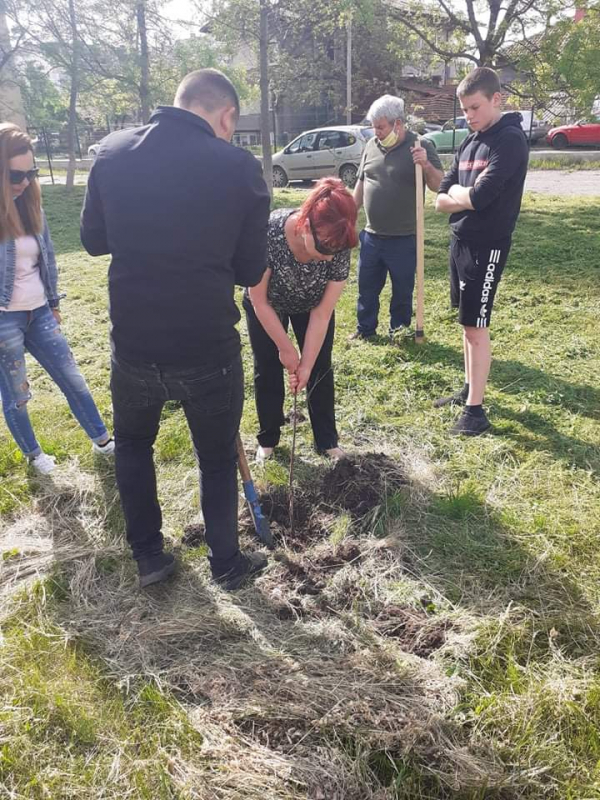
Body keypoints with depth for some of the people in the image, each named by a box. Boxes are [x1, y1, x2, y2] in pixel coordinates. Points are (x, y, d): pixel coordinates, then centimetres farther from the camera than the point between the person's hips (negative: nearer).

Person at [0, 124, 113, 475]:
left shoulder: (30, 203, 3)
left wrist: (54, 303, 16)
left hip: (38, 312, 6)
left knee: (73, 379, 13)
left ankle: (103, 441, 28)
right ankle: (33, 454, 33)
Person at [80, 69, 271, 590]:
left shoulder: (113, 151, -2)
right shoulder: (240, 167, -11)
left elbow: (93, 239, 8)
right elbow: (250, 270, -3)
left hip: (133, 345, 2)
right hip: (209, 350, -2)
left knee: (132, 444, 27)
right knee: (218, 458, 19)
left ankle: (148, 557, 35)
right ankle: (226, 564, 35)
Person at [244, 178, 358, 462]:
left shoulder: (339, 249, -34)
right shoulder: (269, 233, -40)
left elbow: (322, 313, -23)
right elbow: (259, 301, -26)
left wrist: (306, 364, -21)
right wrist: (286, 348, -19)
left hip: (311, 304, 2)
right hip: (266, 305, -1)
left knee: (320, 368, 2)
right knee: (267, 370, 2)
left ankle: (327, 440, 18)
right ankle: (268, 439, 22)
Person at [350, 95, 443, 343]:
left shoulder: (420, 147, -8)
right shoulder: (371, 145, 6)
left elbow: (439, 185, -12)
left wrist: (426, 165, -30)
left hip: (404, 239, -4)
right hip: (371, 236, 5)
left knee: (402, 290, 8)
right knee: (367, 287, 13)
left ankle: (399, 331, 24)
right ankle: (365, 329, 28)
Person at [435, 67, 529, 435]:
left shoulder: (511, 140, -12)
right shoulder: (469, 143, 13)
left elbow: (480, 196, -23)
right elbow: (442, 200, 9)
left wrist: (456, 192, -4)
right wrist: (465, 195, -11)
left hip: (487, 245, -8)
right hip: (461, 241, 8)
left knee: (476, 326, -6)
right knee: (467, 322, 14)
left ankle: (476, 411, 0)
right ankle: (469, 389, 27)